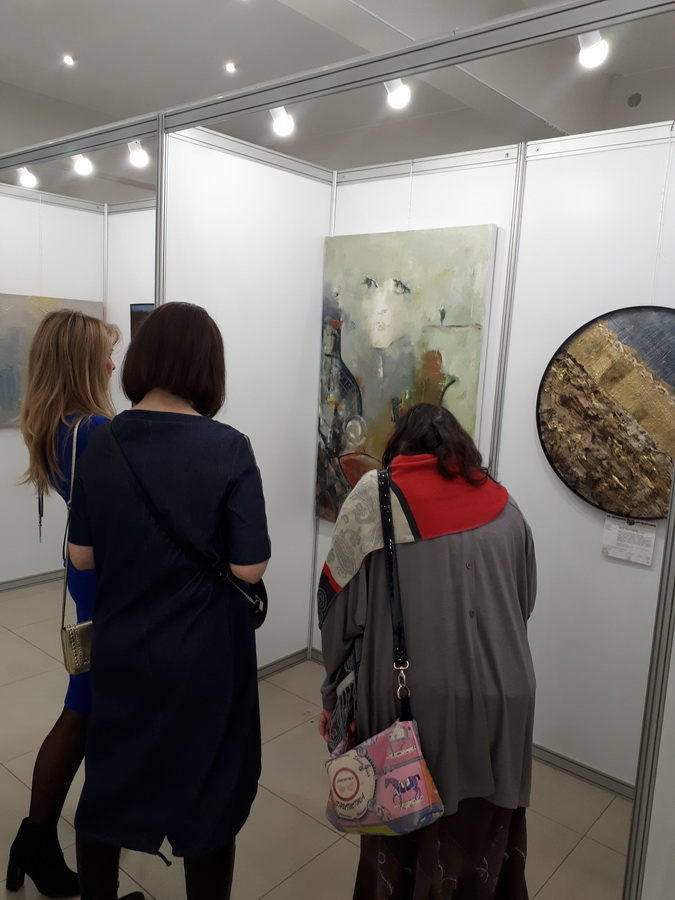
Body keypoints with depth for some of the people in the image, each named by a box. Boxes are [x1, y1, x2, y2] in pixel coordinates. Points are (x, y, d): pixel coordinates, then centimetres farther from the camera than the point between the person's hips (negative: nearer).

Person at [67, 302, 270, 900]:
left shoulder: (102, 444, -7)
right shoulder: (228, 449, -18)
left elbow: (82, 557, -1)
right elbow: (249, 567, -18)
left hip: (121, 651, 4)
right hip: (206, 659, -4)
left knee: (108, 782, 25)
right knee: (208, 795, 18)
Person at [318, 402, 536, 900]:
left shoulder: (374, 495, -2)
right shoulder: (504, 505, 7)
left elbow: (340, 604, -5)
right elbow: (525, 603, 15)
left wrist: (337, 697, 5)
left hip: (411, 697, -2)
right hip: (502, 697, 3)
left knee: (403, 828, 20)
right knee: (480, 833, 23)